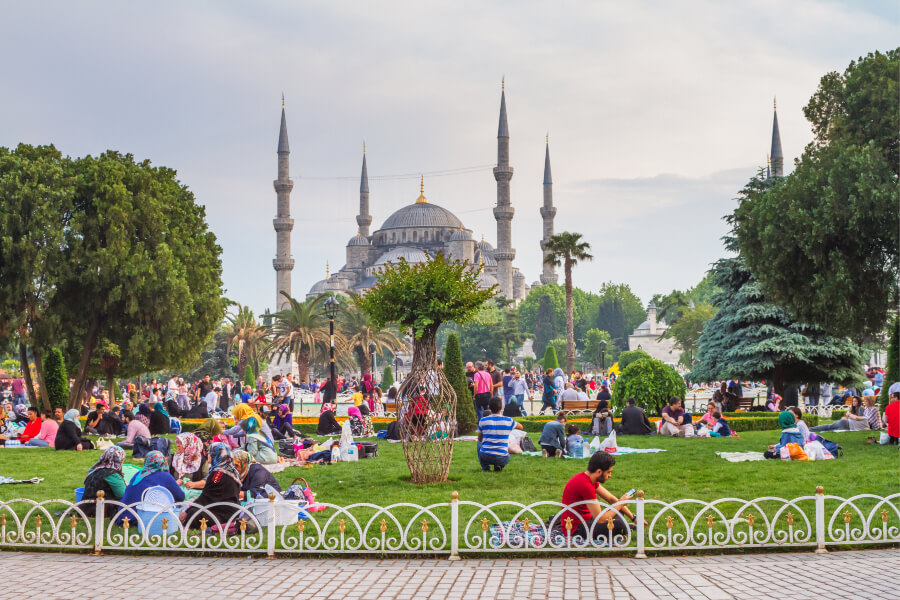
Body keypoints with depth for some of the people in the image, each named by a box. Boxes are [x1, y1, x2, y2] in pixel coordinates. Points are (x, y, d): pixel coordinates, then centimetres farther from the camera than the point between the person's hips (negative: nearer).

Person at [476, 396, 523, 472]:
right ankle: (499, 466, 4)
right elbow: (520, 426, 22)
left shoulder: (482, 421, -2)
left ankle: (485, 466, 17)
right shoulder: (508, 421, -1)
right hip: (502, 458, 0)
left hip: (485, 456, 0)